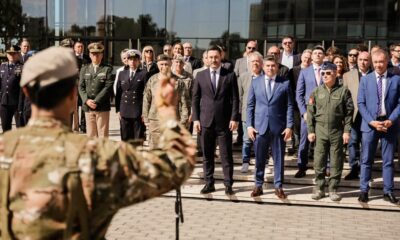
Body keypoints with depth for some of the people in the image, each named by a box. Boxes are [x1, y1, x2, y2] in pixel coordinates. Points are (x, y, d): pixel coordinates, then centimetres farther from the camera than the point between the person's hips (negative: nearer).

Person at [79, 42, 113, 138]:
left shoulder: (107, 69, 2)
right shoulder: (84, 69, 14)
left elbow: (108, 87, -8)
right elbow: (81, 87, 7)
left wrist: (96, 101, -15)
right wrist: (87, 100, -10)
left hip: (102, 107, -3)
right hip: (88, 107, 3)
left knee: (103, 135, -1)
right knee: (90, 135, 7)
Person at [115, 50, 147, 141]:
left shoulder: (143, 74, 0)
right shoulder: (122, 74, 13)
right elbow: (118, 93, 13)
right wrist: (118, 110, 6)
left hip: (138, 112, -3)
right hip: (124, 112, 3)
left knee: (138, 140, 0)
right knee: (125, 139, 5)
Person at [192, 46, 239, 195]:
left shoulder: (230, 75, 2)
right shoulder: (200, 76, 7)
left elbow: (235, 99, 0)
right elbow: (195, 99, 7)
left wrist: (234, 118, -7)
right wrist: (195, 119, 0)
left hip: (224, 121, -2)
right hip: (206, 121, 2)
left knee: (226, 155, 2)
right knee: (207, 155, 7)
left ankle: (228, 184, 9)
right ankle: (209, 183, 16)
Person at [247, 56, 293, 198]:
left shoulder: (285, 83, 0)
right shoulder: (255, 82, 5)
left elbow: (289, 106, 0)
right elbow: (250, 105, 6)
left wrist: (289, 126, -6)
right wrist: (249, 125, -1)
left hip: (278, 126, -1)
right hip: (260, 126, 1)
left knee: (278, 158, 7)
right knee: (259, 158, 7)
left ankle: (278, 187, 18)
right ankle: (258, 185, 20)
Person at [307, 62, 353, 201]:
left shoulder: (343, 91, -2)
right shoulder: (316, 92, 4)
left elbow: (349, 112, -1)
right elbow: (310, 112, 6)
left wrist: (347, 131, -6)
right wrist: (310, 131, 1)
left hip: (337, 131, -2)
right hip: (320, 130, 2)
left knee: (336, 162, 4)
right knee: (319, 161, 5)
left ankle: (333, 189, 15)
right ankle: (319, 188, 15)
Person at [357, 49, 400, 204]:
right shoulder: (365, 79, 4)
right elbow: (361, 103, 0)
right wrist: (371, 121, -11)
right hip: (370, 124, 0)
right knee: (366, 159, 4)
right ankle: (364, 190, 11)